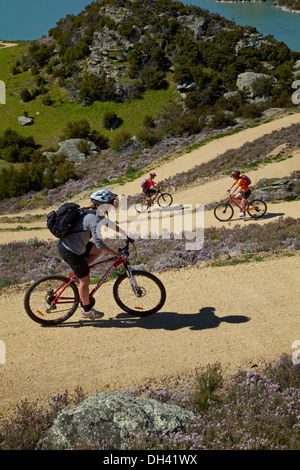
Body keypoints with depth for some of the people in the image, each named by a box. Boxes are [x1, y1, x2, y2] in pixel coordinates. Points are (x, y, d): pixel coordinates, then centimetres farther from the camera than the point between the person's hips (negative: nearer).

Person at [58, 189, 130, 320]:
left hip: (66, 243, 9)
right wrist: (117, 255, -19)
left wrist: (125, 233, 19)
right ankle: (87, 310, 23)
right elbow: (100, 244, -26)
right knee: (85, 280, 6)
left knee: (98, 251, 22)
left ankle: (79, 273, 18)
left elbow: (109, 224, 20)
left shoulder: (93, 213, 6)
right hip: (71, 252, -9)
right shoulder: (94, 220, -24)